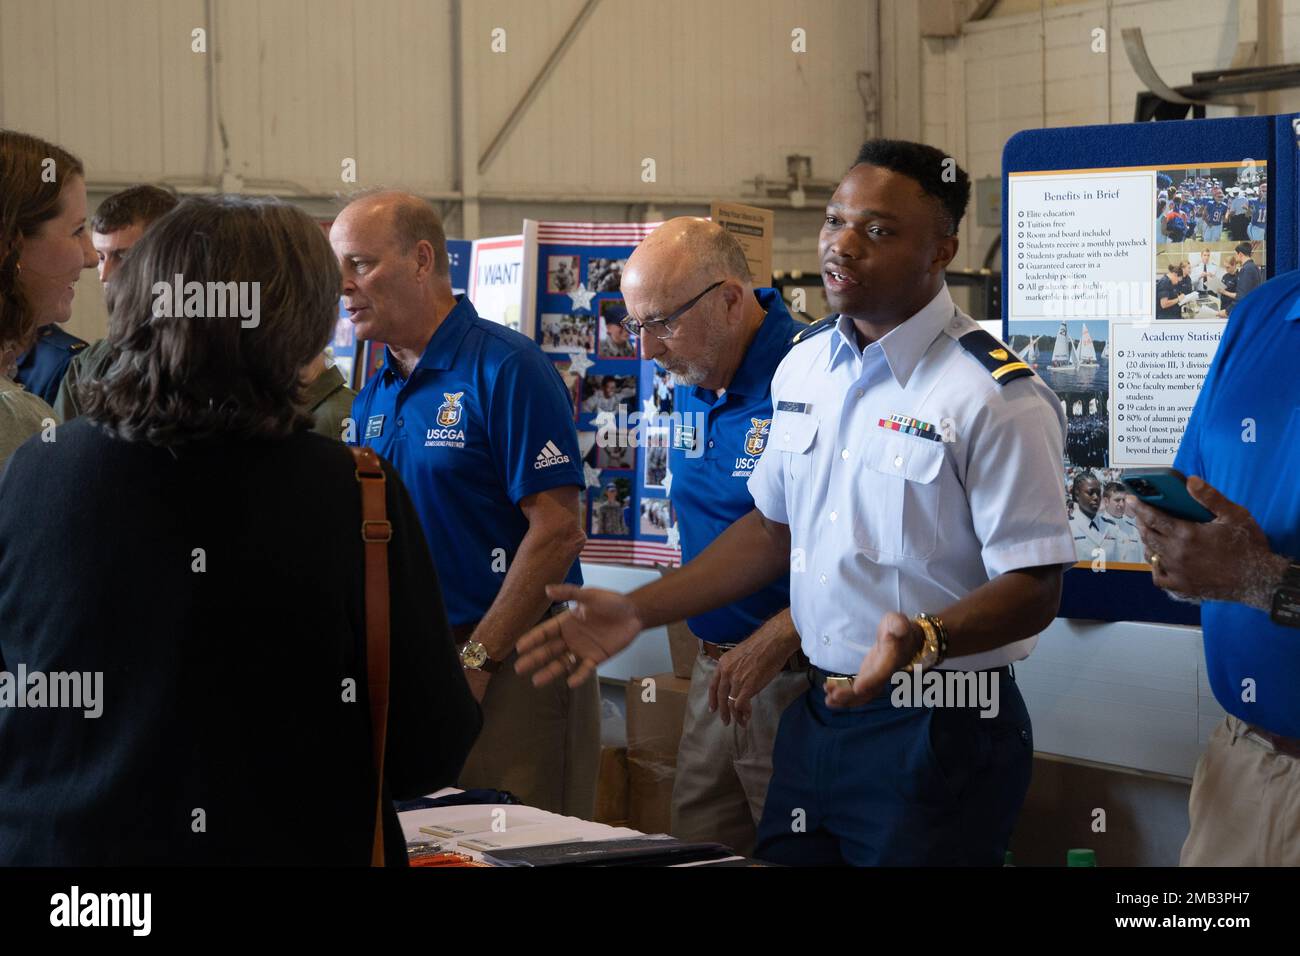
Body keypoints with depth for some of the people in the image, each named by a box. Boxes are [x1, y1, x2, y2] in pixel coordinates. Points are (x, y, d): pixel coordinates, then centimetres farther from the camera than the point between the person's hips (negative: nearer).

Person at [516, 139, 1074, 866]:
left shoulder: (997, 397, -15)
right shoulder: (804, 365, 7)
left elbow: (1034, 588, -16)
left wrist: (924, 638, -34)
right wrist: (638, 611, 12)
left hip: (937, 731, -6)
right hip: (816, 717, 7)